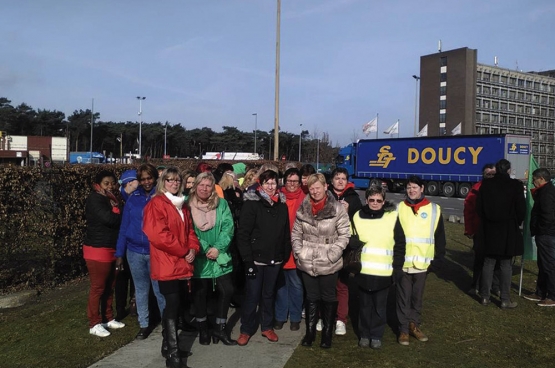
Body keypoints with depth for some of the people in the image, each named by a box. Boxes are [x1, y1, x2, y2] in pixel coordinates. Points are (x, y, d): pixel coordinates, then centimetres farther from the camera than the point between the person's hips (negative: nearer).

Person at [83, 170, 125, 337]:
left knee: (109, 286, 14)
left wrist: (115, 206, -5)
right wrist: (116, 207, -7)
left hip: (112, 249, 8)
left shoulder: (110, 199, 15)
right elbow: (110, 219, -24)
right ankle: (94, 324, 8)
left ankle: (108, 319, 25)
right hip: (97, 249, -8)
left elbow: (121, 219, 10)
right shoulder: (95, 199, -12)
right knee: (98, 287, -1)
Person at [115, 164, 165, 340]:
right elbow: (124, 227, 7)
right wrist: (119, 253, 5)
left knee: (159, 289, 4)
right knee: (141, 290, 13)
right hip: (134, 251, 3)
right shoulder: (133, 198, 4)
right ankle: (144, 325, 25)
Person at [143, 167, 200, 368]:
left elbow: (189, 230, 18)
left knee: (174, 306, 14)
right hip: (167, 264, -7)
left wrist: (193, 249, -2)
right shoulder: (156, 204, -8)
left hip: (182, 264, 8)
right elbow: (158, 235, -18)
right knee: (173, 307, -8)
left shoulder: (182, 205, 17)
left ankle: (168, 346, 27)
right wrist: (183, 251, -12)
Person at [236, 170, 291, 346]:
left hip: (275, 259, 4)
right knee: (252, 295, 2)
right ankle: (246, 330, 18)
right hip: (256, 258, -4)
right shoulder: (251, 203, -7)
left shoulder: (282, 205, 7)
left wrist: (285, 255, 6)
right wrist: (247, 259, -15)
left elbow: (286, 233, 11)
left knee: (269, 294, 15)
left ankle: (267, 327, 31)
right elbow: (243, 233, -11)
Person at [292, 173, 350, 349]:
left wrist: (332, 255, -14)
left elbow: (344, 235, -8)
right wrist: (299, 253, -2)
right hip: (307, 263, 3)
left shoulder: (337, 208, -9)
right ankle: (310, 331, 28)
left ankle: (327, 333, 25)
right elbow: (296, 233, 9)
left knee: (328, 298, 11)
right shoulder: (303, 208, 2)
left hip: (328, 264, -3)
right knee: (311, 298, 15)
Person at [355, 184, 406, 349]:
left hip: (384, 273, -2)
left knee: (380, 307, 8)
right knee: (364, 306, 13)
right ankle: (364, 334, 28)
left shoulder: (392, 218, -4)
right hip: (362, 271, 2)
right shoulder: (358, 217, 2)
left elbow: (400, 245, 0)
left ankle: (376, 335, 24)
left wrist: (397, 268, -2)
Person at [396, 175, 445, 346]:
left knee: (417, 297, 14)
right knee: (403, 298, 5)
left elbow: (439, 237, 6)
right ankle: (403, 329, 16)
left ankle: (414, 325, 29)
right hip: (402, 263, -1)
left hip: (422, 263, 1)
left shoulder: (434, 209, 1)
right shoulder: (399, 208, 2)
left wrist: (438, 258, 3)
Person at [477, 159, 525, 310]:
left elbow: (478, 207, 1)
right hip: (508, 230, -2)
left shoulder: (486, 184, -1)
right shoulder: (515, 185, -9)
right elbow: (521, 209, -6)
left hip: (489, 230, 3)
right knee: (505, 265, 3)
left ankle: (485, 296, 14)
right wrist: (516, 223, 11)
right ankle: (505, 300, 7)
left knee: (488, 263, 11)